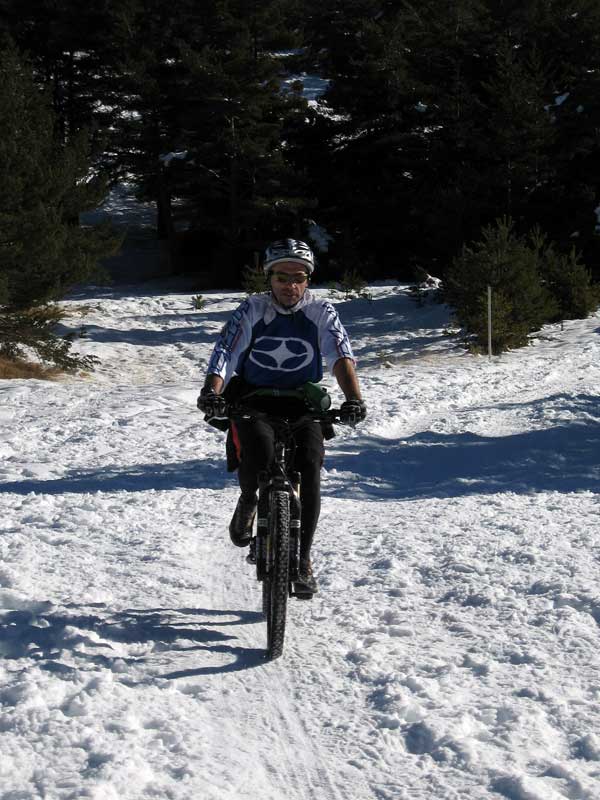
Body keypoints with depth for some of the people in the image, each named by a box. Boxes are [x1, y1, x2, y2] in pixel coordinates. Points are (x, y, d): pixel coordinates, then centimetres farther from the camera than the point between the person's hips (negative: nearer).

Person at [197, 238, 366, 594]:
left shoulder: (321, 312, -3)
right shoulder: (253, 310, -5)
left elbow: (341, 355, -16)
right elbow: (225, 352, -17)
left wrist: (353, 398, -34)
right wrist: (212, 393, -36)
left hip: (303, 404, 1)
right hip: (253, 400, -1)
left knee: (310, 466, -22)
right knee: (259, 453, -32)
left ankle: (303, 557, -9)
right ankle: (247, 504, 3)